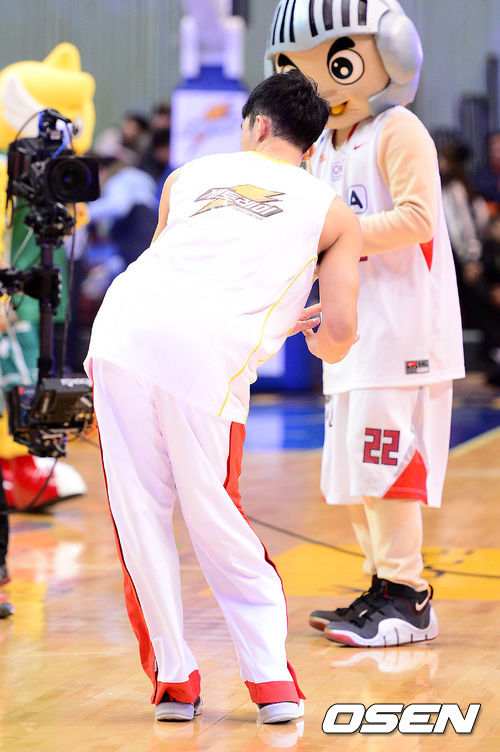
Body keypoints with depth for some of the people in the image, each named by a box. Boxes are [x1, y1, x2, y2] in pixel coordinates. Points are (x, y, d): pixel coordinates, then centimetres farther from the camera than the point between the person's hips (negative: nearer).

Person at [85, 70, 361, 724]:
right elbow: (342, 329, 9)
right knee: (218, 526, 11)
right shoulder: (332, 212, 18)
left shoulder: (189, 174, 26)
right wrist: (321, 345, 32)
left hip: (123, 329, 2)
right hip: (209, 356, -2)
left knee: (141, 518, 11)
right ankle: (273, 682, 10)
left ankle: (173, 679, 15)